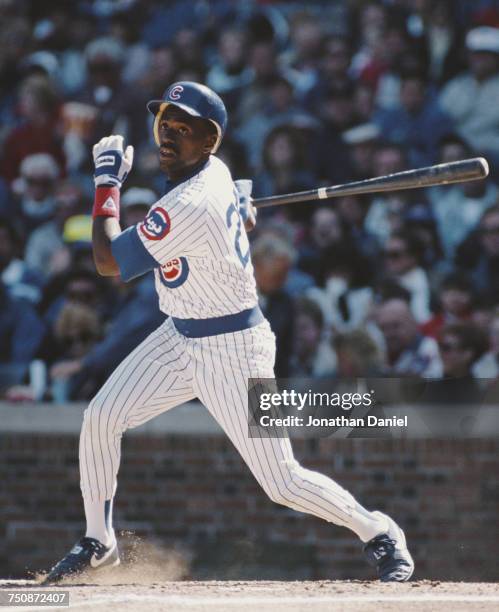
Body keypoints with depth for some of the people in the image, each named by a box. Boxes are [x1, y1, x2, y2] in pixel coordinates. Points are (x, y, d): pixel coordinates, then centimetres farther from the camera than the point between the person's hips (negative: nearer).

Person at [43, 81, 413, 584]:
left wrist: (108, 182, -15)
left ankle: (378, 533, 17)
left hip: (231, 350, -9)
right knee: (100, 418, -1)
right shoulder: (215, 173, -2)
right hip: (180, 336, 9)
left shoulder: (189, 208, -30)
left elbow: (108, 262, -22)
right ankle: (98, 542, 14)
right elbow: (246, 219, 18)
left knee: (281, 482, -4)